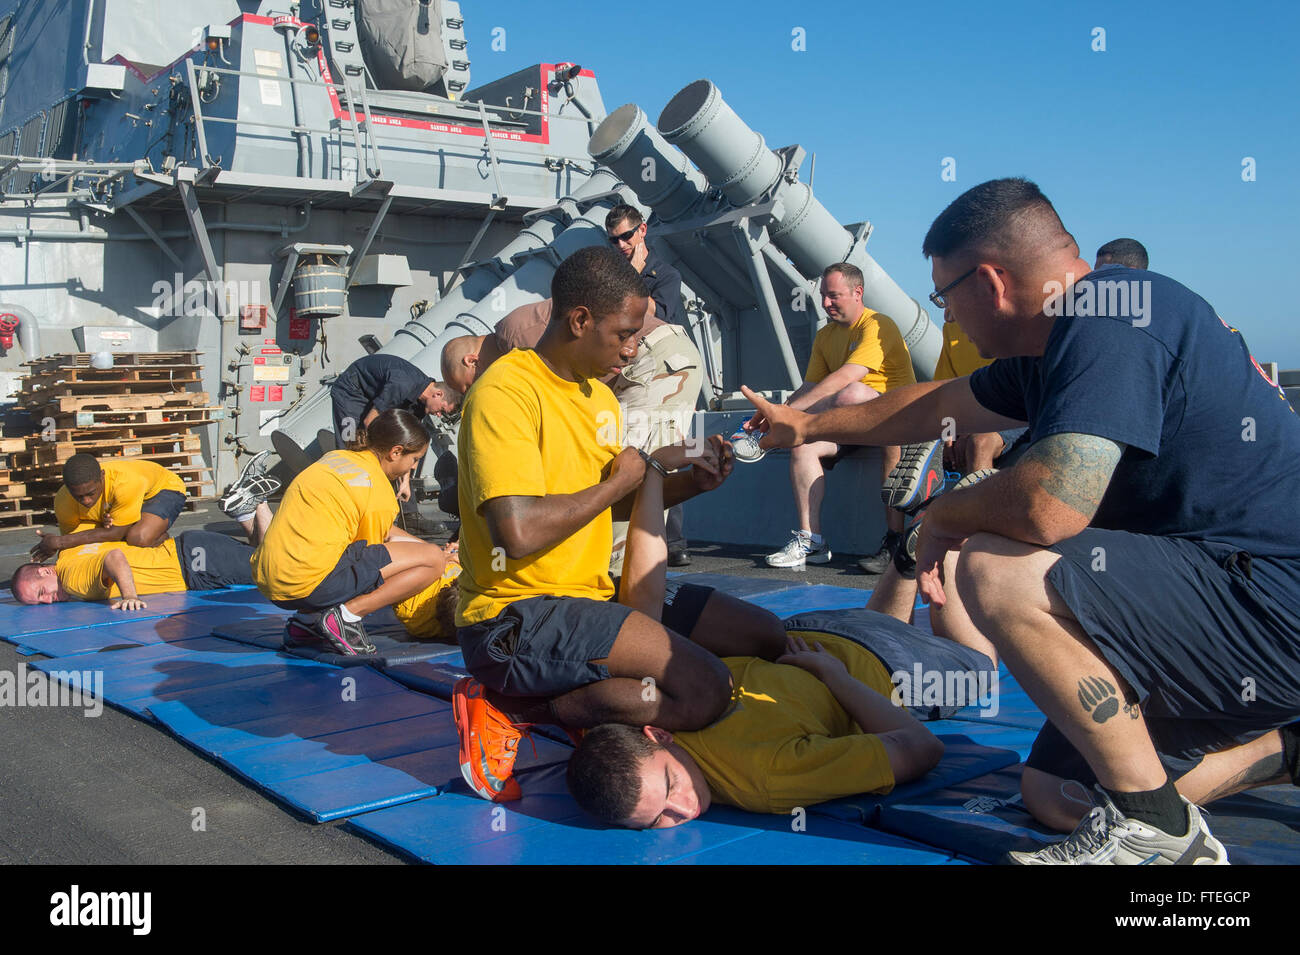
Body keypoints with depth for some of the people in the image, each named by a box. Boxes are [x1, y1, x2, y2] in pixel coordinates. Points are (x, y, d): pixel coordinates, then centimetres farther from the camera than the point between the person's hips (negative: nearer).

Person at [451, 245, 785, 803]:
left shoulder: (599, 396, 14)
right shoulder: (506, 392, -16)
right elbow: (518, 531, -28)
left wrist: (689, 483, 7)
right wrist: (624, 478, -13)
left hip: (592, 594, 10)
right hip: (515, 616, -9)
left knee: (766, 638, 8)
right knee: (702, 688, -26)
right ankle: (511, 712, -10)